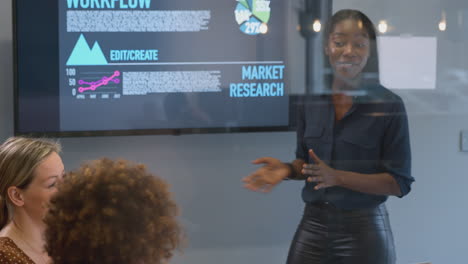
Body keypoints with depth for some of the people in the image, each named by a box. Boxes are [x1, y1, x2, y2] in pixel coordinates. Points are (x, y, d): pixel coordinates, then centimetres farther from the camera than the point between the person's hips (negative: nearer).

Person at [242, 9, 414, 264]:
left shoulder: (389, 105, -11)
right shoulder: (309, 100, 3)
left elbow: (399, 183, -10)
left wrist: (338, 177, -21)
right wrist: (288, 170, -8)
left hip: (364, 230, -4)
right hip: (312, 224, 4)